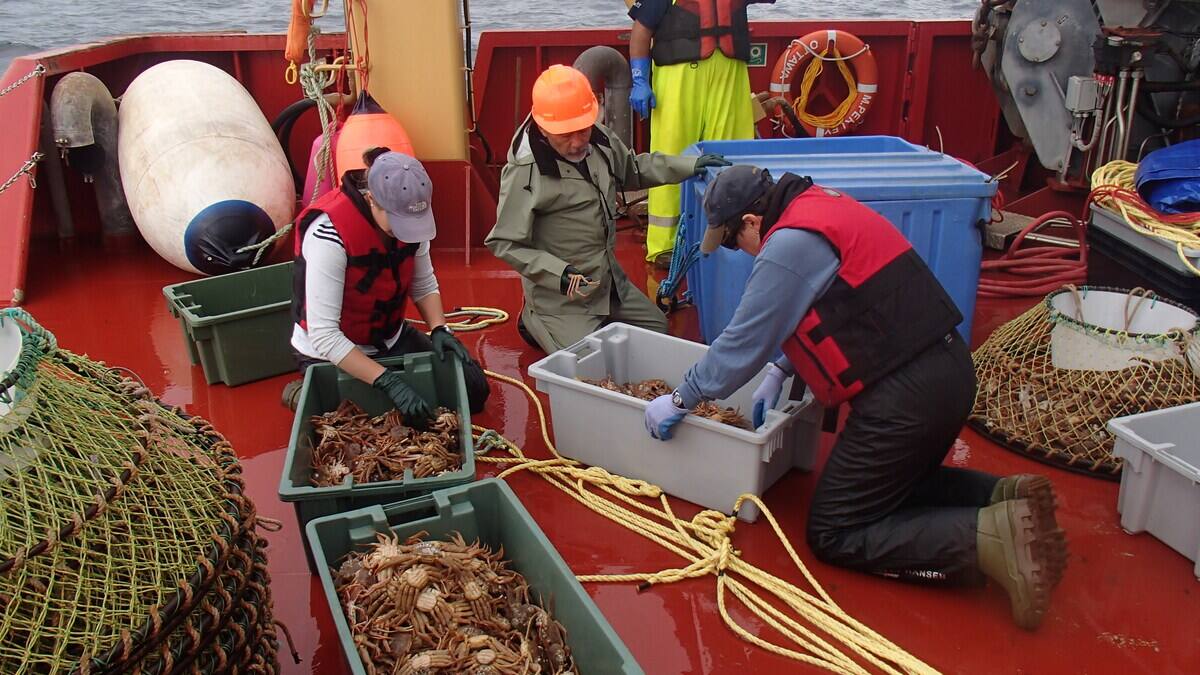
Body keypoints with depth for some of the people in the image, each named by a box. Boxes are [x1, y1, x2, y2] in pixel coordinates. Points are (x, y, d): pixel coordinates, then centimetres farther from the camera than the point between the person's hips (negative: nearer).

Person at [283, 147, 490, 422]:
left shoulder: (408, 215, -13)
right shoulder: (331, 234, -32)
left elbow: (424, 284, 3)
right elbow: (323, 336, -31)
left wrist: (440, 330, -16)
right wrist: (388, 381, -35)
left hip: (391, 337, 6)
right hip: (331, 354, -6)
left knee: (474, 389, -2)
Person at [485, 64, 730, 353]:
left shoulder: (600, 140, -4)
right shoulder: (523, 172, -25)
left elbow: (633, 169, 17)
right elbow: (504, 243, -20)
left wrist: (689, 165, 7)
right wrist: (559, 273, -30)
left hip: (610, 280, 8)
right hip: (561, 297, -7)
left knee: (658, 329, 17)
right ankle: (537, 324, 12)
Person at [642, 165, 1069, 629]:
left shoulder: (788, 246, -17)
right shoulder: (820, 206, 13)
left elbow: (743, 343, -12)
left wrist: (679, 400, 0)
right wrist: (780, 371, 15)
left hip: (906, 396, -10)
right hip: (947, 369, 10)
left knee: (832, 534, 1)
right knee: (895, 485, 29)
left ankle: (989, 540, -11)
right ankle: (1004, 498, 9)